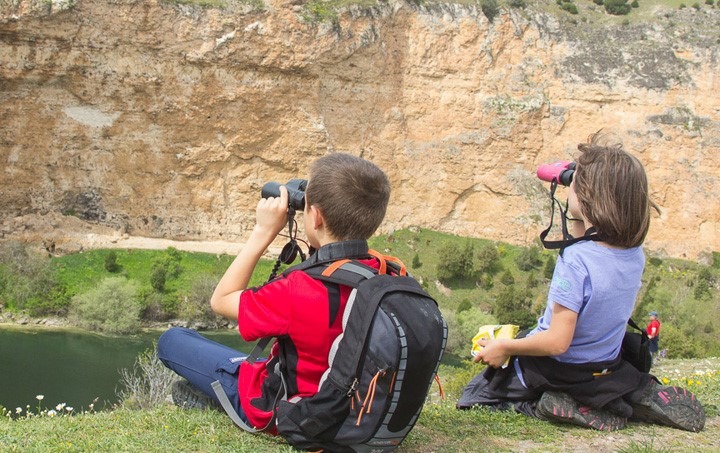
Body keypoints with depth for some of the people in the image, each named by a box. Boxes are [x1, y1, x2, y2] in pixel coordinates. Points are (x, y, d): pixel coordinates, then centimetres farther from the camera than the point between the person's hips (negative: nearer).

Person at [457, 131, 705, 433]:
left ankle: (556, 408, -8)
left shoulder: (575, 260, -30)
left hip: (561, 372, -6)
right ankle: (636, 398, 8)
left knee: (475, 395, 11)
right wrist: (577, 225, 2)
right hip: (608, 369, 6)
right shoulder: (635, 254, -9)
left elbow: (557, 342, -29)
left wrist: (504, 347, -17)